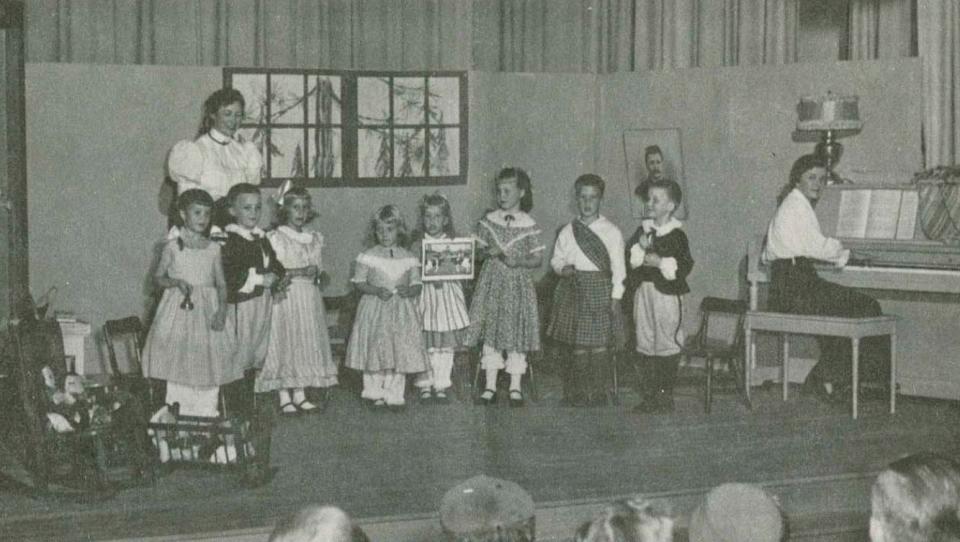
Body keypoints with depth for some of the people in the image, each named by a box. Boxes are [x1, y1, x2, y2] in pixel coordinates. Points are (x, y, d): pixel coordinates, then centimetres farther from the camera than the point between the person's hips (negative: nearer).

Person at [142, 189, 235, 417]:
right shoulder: (173, 247, 1)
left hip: (207, 310, 2)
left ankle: (205, 413, 5)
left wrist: (222, 310, -6)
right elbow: (158, 277, 6)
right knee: (177, 362, -5)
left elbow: (221, 283, 8)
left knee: (208, 362, -1)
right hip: (179, 307, -2)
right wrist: (176, 282, -13)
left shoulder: (213, 249, 7)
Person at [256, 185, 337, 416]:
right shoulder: (275, 238, -3)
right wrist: (298, 272, -20)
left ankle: (300, 395, 11)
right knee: (284, 344, -6)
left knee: (308, 343, 4)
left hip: (309, 300, 5)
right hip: (286, 299, -5)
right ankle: (284, 397, -1)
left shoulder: (315, 239, 14)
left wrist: (320, 276, -4)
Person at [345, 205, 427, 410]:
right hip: (375, 310, -1)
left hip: (401, 312, 1)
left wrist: (410, 291, -17)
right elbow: (359, 282, -1)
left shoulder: (408, 258, 5)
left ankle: (394, 395, 8)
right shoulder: (368, 256, -1)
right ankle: (374, 393, 16)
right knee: (374, 352, 2)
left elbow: (417, 284, 6)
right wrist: (377, 291, -17)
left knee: (400, 353, 0)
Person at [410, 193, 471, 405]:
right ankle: (425, 386, 12)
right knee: (425, 345, 1)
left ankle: (441, 386, 13)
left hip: (448, 294, 1)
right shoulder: (418, 244, 0)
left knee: (447, 346, 3)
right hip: (425, 294, -1)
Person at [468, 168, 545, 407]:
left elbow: (538, 259, -2)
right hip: (492, 282, 2)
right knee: (490, 333, 4)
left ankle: (515, 388, 13)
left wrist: (517, 261, -20)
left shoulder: (528, 225, -4)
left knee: (516, 334, 2)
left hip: (517, 283, -2)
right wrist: (487, 252, -12)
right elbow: (479, 249, 10)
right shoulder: (489, 220, 3)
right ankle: (490, 386, 13)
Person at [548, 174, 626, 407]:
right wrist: (562, 268, -8)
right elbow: (556, 259, 15)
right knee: (577, 346, 0)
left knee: (600, 345, -1)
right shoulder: (567, 232, 7)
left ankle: (597, 392, 10)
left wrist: (616, 296, -4)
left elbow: (618, 267, 1)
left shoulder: (611, 232, 2)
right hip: (574, 290, 1)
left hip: (601, 291, -1)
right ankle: (575, 394, 9)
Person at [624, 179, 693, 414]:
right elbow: (629, 257, 4)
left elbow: (684, 266, -14)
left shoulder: (676, 235, -7)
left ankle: (665, 396, 6)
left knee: (666, 342, -1)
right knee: (644, 342, 9)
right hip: (642, 291, 6)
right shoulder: (642, 230, 10)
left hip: (666, 292, -6)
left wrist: (659, 262, -17)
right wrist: (640, 249, -14)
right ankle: (649, 396, 17)